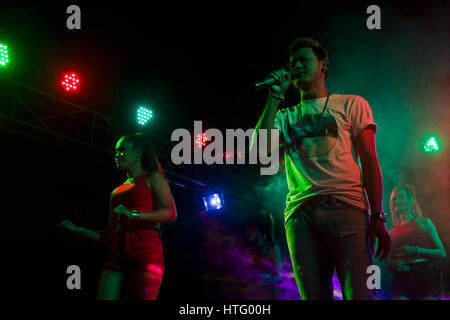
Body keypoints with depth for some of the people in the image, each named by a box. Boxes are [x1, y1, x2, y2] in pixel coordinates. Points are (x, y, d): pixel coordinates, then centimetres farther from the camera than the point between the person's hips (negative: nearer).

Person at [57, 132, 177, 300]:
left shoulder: (152, 178, 10)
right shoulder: (118, 190, 27)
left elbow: (171, 213, -6)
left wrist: (134, 215, -13)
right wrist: (78, 230, 24)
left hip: (145, 252, -6)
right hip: (118, 256, 6)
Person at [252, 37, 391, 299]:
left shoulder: (351, 104, 16)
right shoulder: (286, 116, 23)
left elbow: (369, 162, 8)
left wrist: (377, 217, -4)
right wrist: (276, 96, 8)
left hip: (346, 206, -3)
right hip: (300, 213, 3)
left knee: (358, 294, -14)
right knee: (314, 295, -2)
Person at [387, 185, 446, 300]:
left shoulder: (424, 222, 11)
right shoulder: (393, 232, 18)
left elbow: (442, 253, 4)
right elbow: (389, 263, 21)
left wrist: (416, 250, -8)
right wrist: (395, 263, -3)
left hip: (425, 276, -2)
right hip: (401, 277, 2)